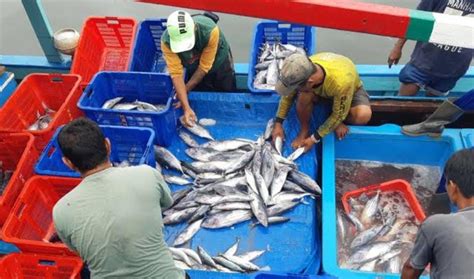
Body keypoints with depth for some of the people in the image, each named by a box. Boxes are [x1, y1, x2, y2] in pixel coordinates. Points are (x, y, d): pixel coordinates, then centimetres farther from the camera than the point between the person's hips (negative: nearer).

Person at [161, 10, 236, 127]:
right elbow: (176, 73, -35)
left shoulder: (210, 30, -42)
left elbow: (204, 67, -33)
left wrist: (185, 90, -27)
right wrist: (186, 108, -42)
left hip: (219, 62, -1)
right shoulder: (166, 41, -35)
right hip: (193, 68, 2)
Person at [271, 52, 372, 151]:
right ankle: (304, 130, -5)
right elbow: (287, 96, -12)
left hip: (351, 89, -2)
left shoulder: (341, 81, -44)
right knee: (304, 97, -31)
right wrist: (278, 123, -13)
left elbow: (339, 114, -28)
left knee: (364, 115, -33)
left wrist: (314, 139, -23)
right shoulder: (302, 72, -32)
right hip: (320, 89, 3)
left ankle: (337, 123, -3)